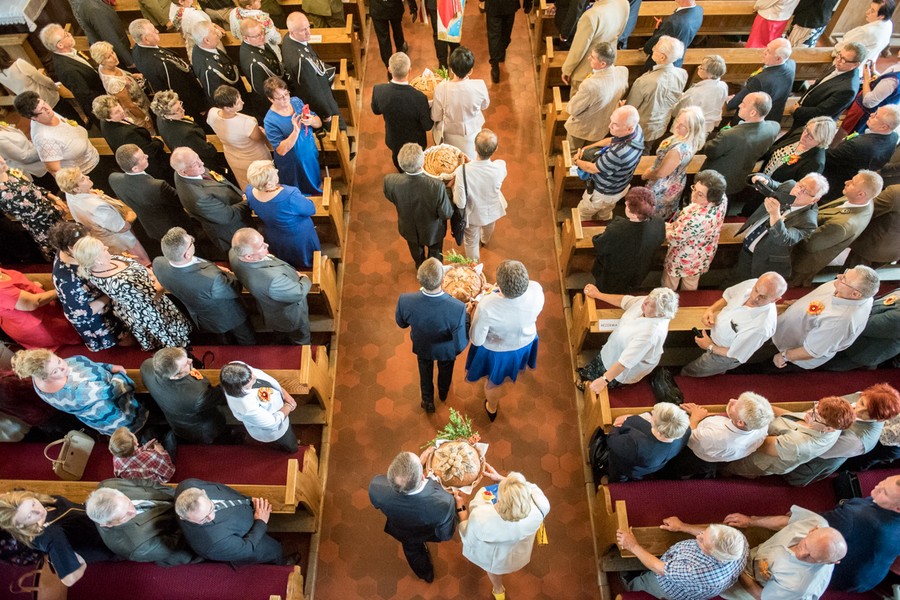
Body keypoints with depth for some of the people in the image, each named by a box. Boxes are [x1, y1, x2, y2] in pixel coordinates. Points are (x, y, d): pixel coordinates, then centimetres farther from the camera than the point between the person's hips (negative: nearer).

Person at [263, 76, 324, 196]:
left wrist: (312, 121, -28)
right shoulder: (270, 121, -26)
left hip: (311, 154, 5)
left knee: (317, 187, 26)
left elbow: (319, 123, -2)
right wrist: (296, 131, -39)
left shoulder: (296, 101, -9)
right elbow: (281, 150, -28)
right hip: (293, 165, -5)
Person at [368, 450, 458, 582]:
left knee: (412, 550, 36)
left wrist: (419, 462, -9)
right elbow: (446, 534, -24)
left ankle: (425, 573, 66)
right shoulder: (443, 503, -49)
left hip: (403, 532, 1)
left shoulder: (376, 486, -44)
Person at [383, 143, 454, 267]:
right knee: (435, 252, 33)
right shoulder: (437, 186, -43)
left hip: (409, 229, 2)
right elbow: (446, 214, -26)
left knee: (416, 252, 36)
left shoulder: (390, 181, -34)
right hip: (432, 231, -2)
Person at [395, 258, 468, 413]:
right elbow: (461, 344, -29)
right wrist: (466, 316, -14)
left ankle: (428, 401, 58)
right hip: (446, 350, 0)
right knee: (445, 370, 35)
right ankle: (443, 394, 66)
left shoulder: (405, 300, -38)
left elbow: (401, 323, -14)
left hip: (422, 347, 0)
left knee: (425, 373, 34)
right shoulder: (458, 308, -45)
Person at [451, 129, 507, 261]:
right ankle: (485, 241, 75)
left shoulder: (462, 171, -40)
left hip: (473, 214, -3)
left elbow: (460, 203, -30)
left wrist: (453, 185, -12)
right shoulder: (500, 166, -32)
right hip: (492, 210, 3)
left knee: (471, 242, 29)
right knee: (488, 230, 39)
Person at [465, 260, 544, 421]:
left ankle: (492, 408, 63)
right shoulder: (536, 289, -34)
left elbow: (476, 340, -27)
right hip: (525, 342, 4)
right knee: (509, 374, 40)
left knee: (493, 381, 32)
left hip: (495, 350, -3)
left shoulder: (487, 306, -45)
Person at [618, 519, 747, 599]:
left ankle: (628, 586, 54)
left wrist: (633, 546, -22)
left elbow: (658, 568, -33)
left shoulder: (700, 572, -49)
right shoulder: (739, 539, -33)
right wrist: (682, 526, -1)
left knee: (638, 581, 23)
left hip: (672, 590, -5)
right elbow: (710, 535, -9)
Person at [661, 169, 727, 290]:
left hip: (685, 258, -7)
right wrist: (676, 224, 0)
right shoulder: (722, 198, -21)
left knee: (668, 288, 25)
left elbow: (675, 240, -29)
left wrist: (666, 227, -9)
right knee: (691, 284, 35)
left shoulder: (697, 218, -46)